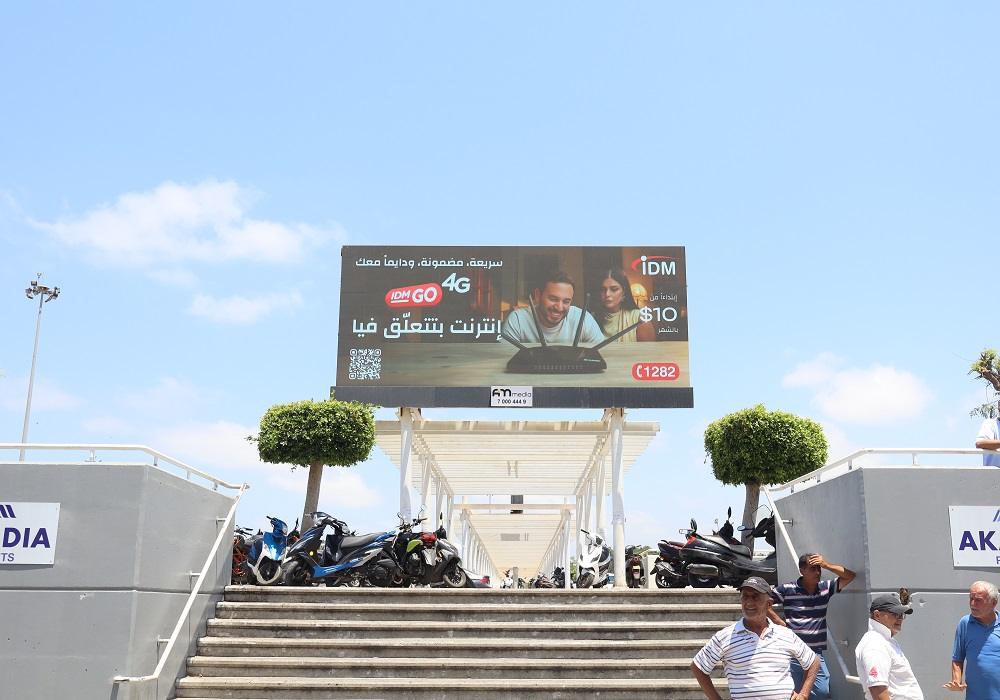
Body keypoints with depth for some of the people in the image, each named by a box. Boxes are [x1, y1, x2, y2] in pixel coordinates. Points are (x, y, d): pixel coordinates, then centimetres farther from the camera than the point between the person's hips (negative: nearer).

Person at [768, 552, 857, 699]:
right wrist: (778, 621, -3)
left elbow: (850, 576, 0)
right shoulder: (787, 589, -6)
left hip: (816, 653, 3)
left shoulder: (826, 588, 5)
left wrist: (826, 565, -11)